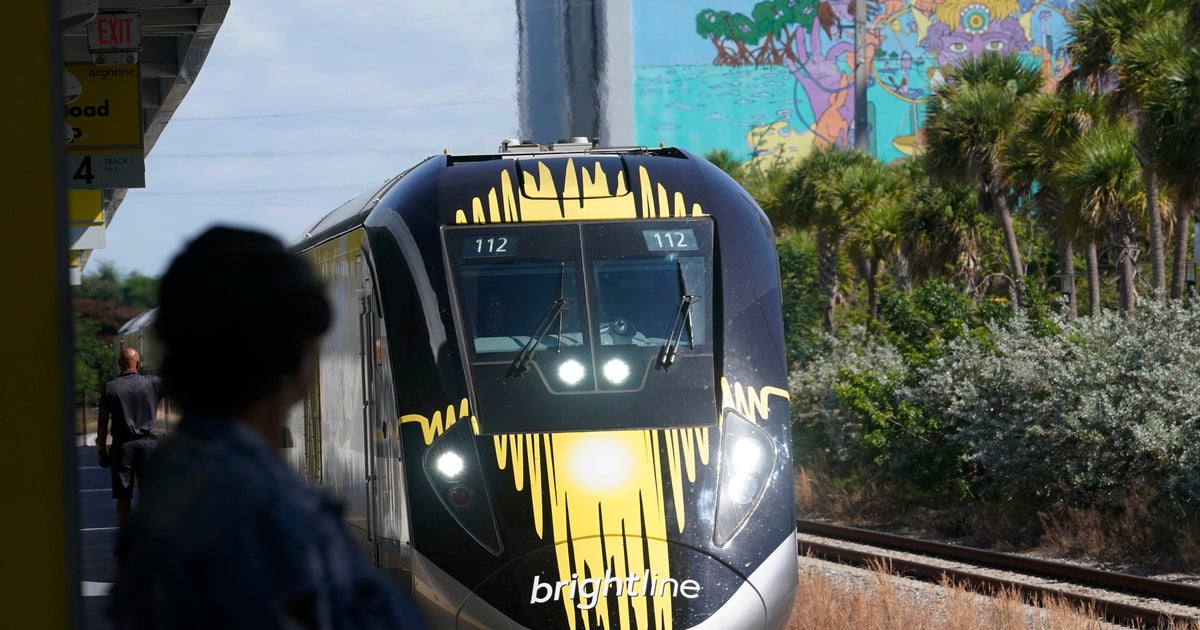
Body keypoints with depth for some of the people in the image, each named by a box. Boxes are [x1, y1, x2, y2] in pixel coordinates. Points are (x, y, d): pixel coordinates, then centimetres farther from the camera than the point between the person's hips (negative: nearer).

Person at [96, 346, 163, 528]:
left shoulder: (111, 388, -2)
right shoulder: (153, 383, -3)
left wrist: (102, 450, 6)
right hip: (148, 444, 0)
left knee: (123, 496, 5)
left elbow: (102, 423, 0)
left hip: (122, 446, 0)